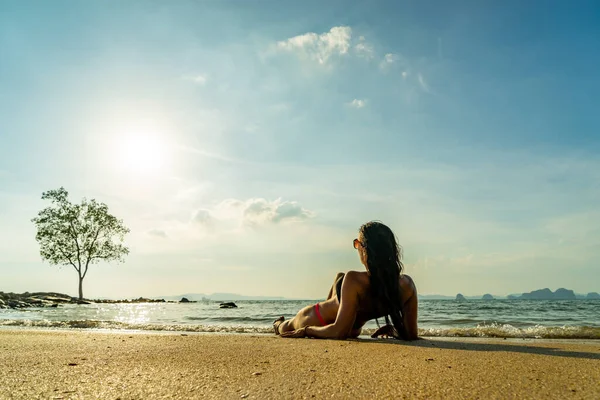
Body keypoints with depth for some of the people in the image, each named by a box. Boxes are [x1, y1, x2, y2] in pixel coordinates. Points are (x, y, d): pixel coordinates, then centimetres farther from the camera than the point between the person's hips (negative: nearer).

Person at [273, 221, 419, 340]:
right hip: (354, 331, 5)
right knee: (339, 276, 32)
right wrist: (391, 329, -1)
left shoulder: (354, 281, -40)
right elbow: (410, 335, -21)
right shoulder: (407, 284, -27)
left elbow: (339, 332, -38)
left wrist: (305, 330, -22)